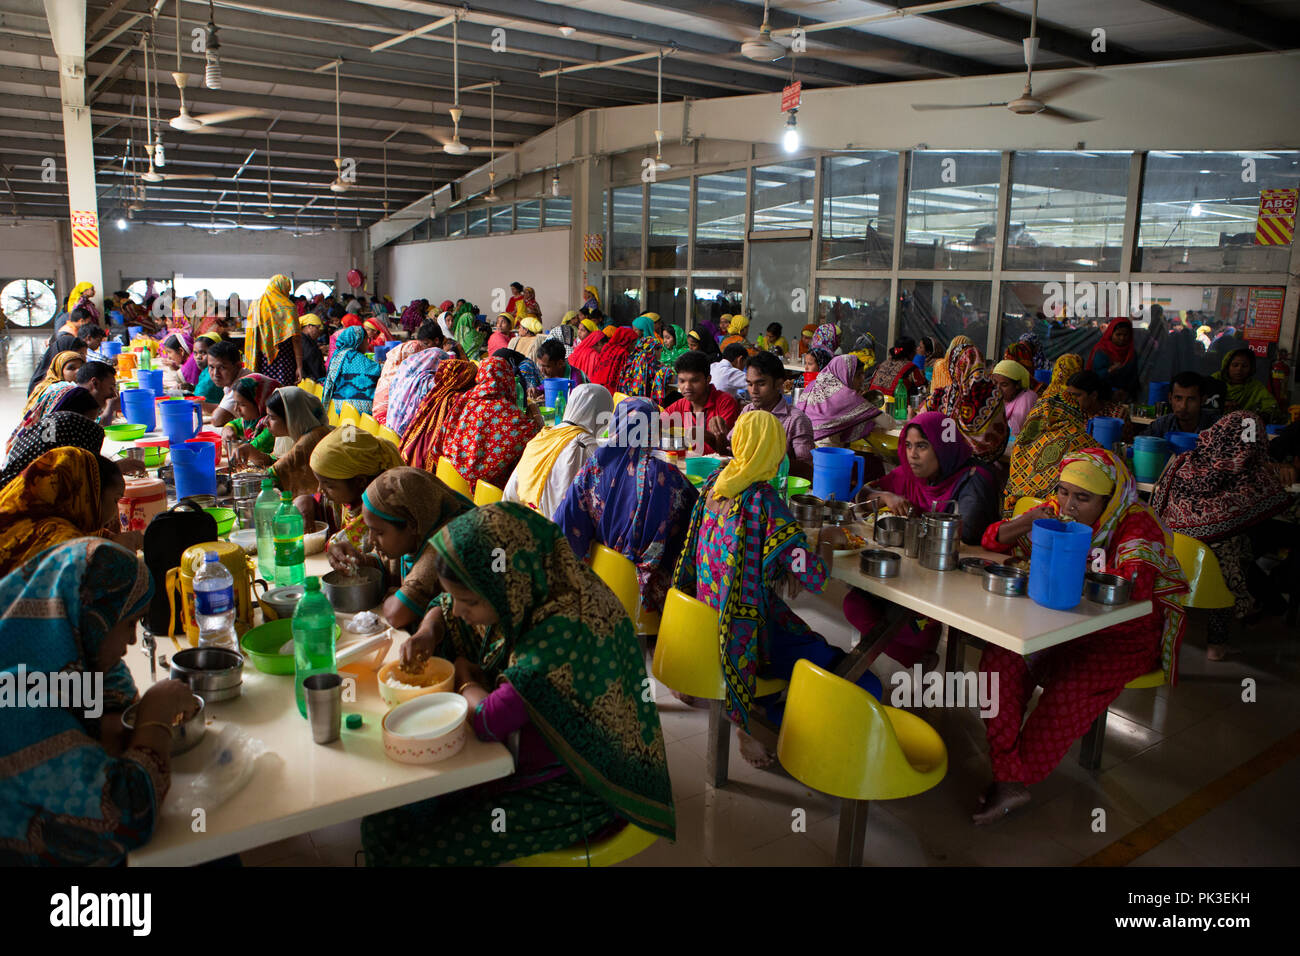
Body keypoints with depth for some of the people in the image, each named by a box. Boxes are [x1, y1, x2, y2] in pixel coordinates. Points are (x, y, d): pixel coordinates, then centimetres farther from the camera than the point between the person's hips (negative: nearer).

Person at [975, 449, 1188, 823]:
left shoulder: (1136, 525, -16)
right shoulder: (1057, 513, 1)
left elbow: (1137, 584, -34)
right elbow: (994, 541, 4)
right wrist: (1029, 521, -16)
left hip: (1125, 638, -5)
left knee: (1070, 689, -33)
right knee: (1000, 660, -22)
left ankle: (1016, 776, -10)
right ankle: (1009, 780, -19)